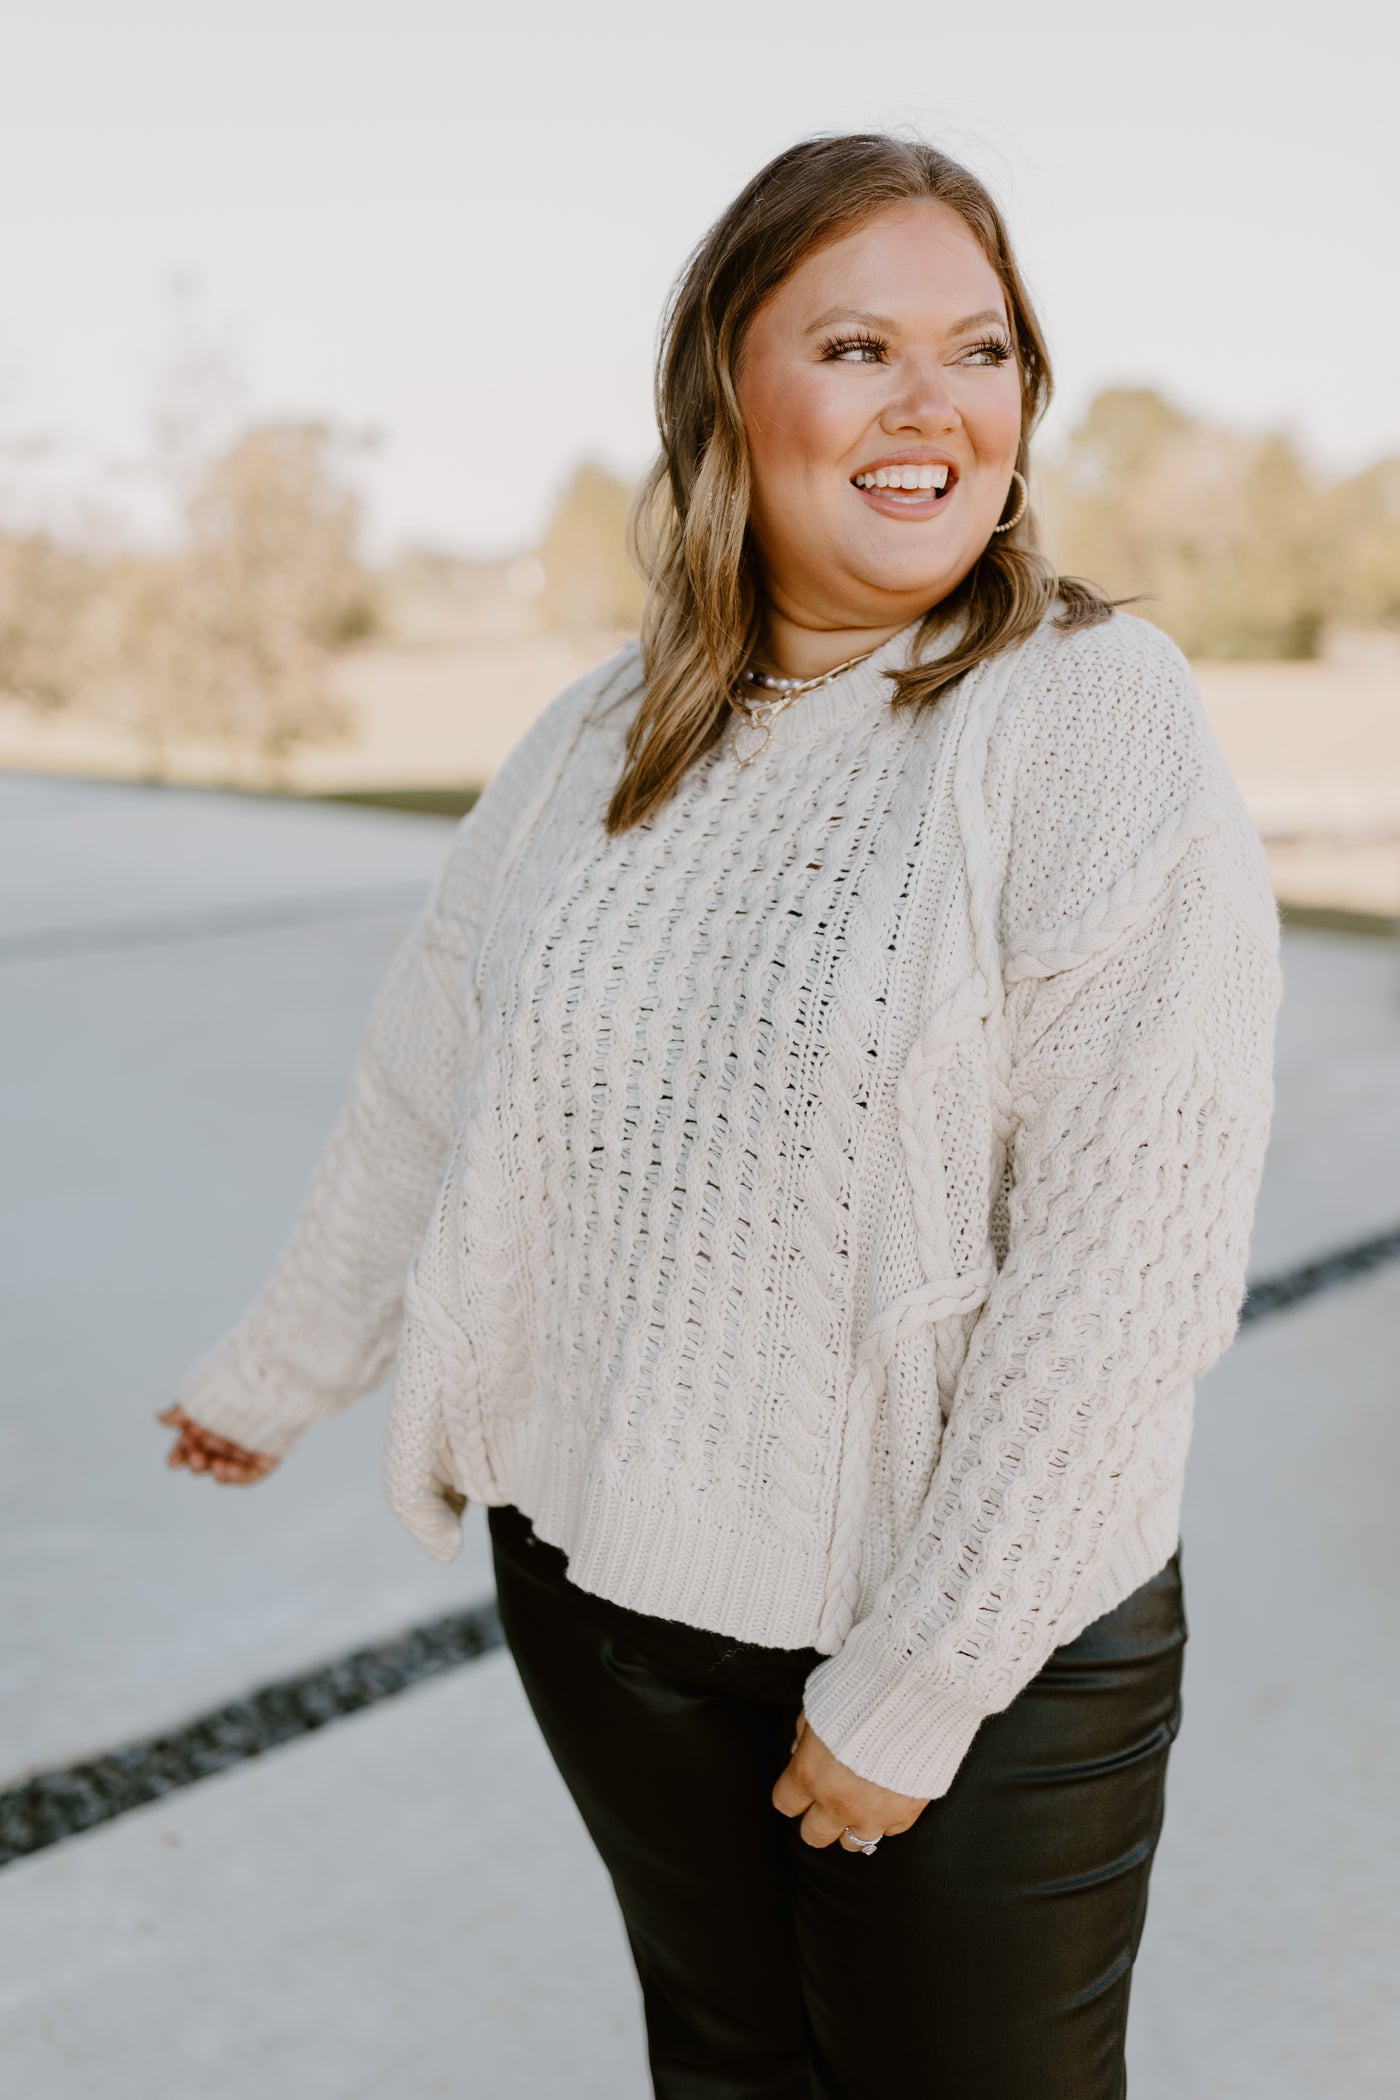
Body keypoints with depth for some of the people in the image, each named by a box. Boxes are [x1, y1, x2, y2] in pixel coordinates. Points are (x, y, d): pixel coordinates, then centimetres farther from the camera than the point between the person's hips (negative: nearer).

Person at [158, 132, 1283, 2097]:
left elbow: (1120, 1272, -20)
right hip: (603, 1572, 5)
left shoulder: (1094, 717, -16)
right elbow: (427, 1089, 10)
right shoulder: (606, 735, 0)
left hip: (992, 1638, -4)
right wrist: (274, 1379, 20)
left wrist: (912, 1689, -17)